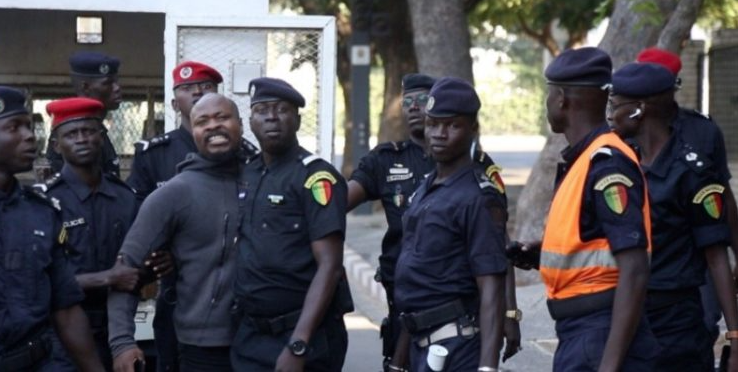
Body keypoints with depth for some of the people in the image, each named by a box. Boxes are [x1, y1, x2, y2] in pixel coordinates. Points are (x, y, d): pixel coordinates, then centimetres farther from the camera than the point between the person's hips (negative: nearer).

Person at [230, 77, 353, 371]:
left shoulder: (315, 176, -9)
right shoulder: (244, 176, 10)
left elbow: (329, 266, -15)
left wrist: (297, 346, -21)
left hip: (304, 336, -6)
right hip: (249, 335, 6)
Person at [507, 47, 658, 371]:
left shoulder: (607, 165, -18)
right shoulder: (580, 159, 12)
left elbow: (634, 272, -23)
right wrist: (545, 250, 7)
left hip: (602, 339, -10)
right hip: (577, 335, 10)